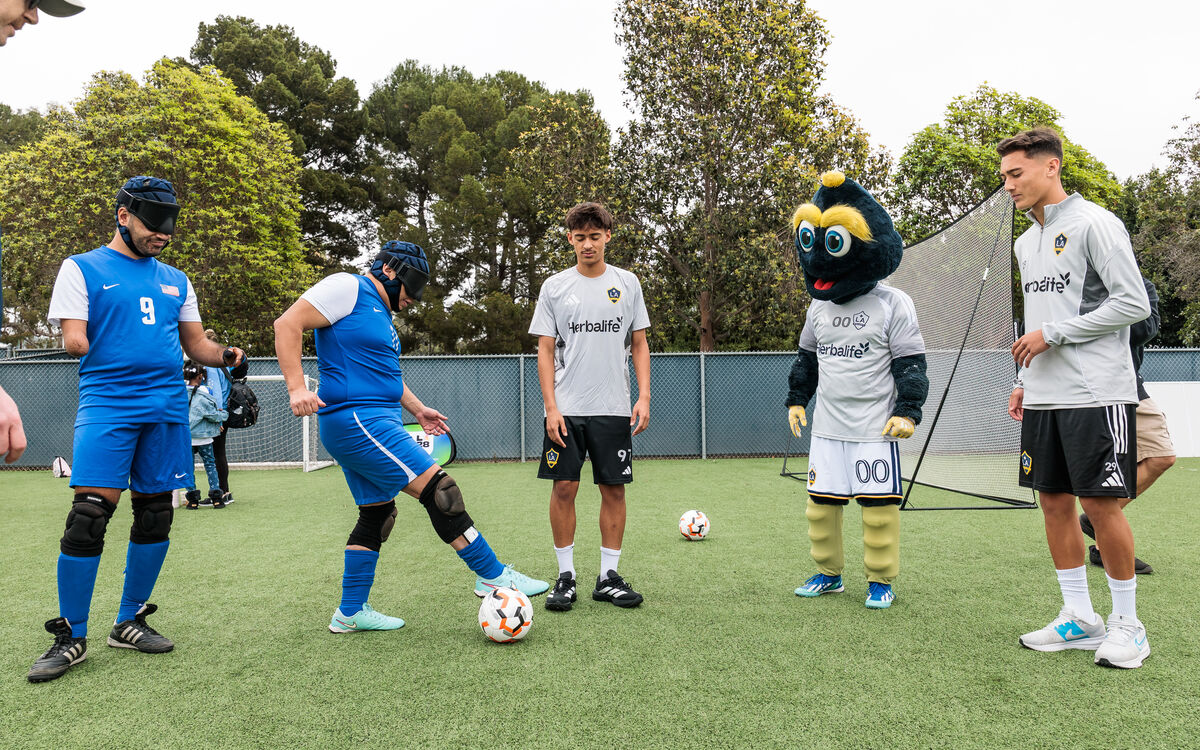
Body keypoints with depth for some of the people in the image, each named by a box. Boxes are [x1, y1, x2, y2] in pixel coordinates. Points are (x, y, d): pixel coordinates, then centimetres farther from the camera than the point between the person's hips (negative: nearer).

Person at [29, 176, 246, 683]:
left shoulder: (175, 281, 18)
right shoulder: (82, 268, 5)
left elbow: (196, 344, 18)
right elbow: (74, 341, -4)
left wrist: (226, 354, 0)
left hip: (167, 407, 5)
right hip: (107, 406, -4)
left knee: (155, 516, 6)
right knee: (88, 516, -12)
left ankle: (129, 622, 21)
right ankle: (71, 637, 3)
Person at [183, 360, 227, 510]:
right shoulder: (203, 395, -13)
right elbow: (214, 416, -10)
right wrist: (224, 414, 11)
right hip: (203, 437, -3)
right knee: (210, 464, 8)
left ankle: (192, 499, 9)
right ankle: (216, 497, 7)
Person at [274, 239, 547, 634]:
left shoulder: (382, 314, 22)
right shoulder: (348, 288, -6)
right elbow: (287, 324, -13)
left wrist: (417, 408, 26)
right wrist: (296, 387, -22)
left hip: (371, 424, 11)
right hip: (357, 419, -11)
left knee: (378, 515, 13)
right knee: (439, 490, -11)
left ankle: (350, 612, 23)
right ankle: (493, 576, -3)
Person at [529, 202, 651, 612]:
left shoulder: (627, 283, 8)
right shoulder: (555, 286, 5)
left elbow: (639, 345, 10)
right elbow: (546, 350, 3)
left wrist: (644, 397, -1)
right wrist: (551, 407, -7)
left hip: (614, 409, 1)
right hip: (566, 409, -1)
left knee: (614, 489, 3)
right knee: (564, 487, -2)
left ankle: (608, 576, 15)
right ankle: (565, 576, 12)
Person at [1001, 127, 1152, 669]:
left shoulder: (1094, 224, -7)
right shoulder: (1025, 243, 17)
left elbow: (1133, 304, -12)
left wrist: (1052, 334, -13)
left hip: (1097, 394, -7)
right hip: (1044, 397, 8)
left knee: (1100, 504, -4)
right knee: (1054, 501, 8)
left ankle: (1126, 623, 13)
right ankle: (1078, 619, 18)